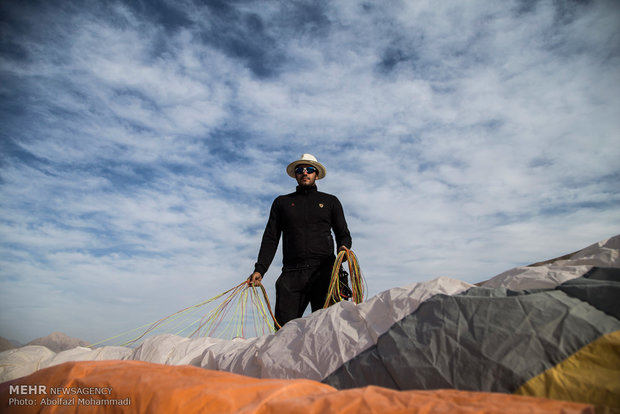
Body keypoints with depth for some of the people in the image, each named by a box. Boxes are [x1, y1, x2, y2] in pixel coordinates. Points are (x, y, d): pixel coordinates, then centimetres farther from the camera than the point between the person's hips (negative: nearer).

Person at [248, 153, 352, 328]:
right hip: (291, 273, 1)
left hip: (324, 272, 0)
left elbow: (343, 234, 17)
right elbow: (270, 239, 16)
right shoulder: (282, 202, 21)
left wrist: (343, 248, -7)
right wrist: (260, 269, 3)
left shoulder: (330, 201, 19)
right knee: (283, 326, -8)